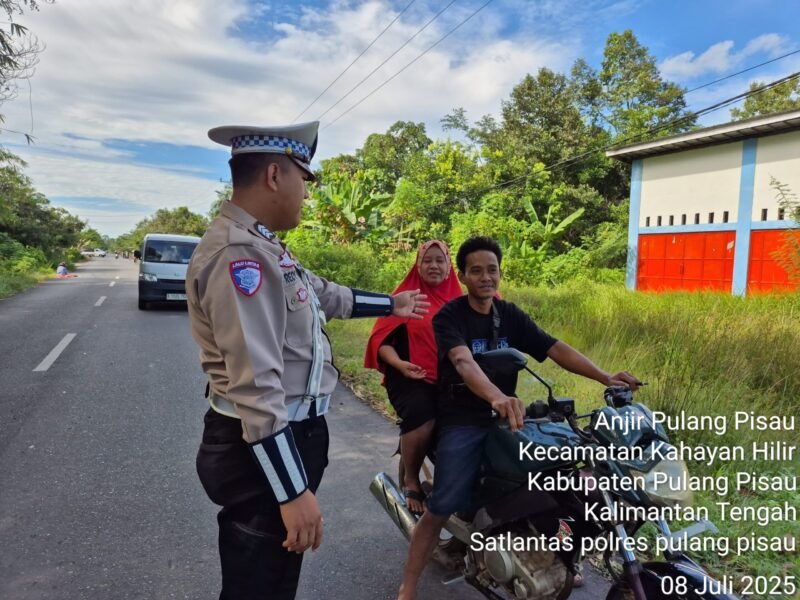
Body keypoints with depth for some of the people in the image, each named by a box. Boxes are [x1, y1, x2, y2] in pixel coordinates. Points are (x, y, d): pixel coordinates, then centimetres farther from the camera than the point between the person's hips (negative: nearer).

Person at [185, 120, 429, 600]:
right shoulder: (240, 253, -24)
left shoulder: (261, 246, 10)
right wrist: (292, 492, -25)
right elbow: (255, 386, -29)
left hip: (289, 437, 10)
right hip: (266, 450, -10)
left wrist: (390, 304, 36)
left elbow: (324, 293, 25)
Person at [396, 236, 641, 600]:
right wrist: (496, 397, -48)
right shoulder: (449, 316, -11)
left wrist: (606, 378, -14)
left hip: (506, 417, 5)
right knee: (441, 509, -10)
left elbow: (555, 348, -1)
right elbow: (463, 362, -29)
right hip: (462, 422, -5)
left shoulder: (511, 316, 7)